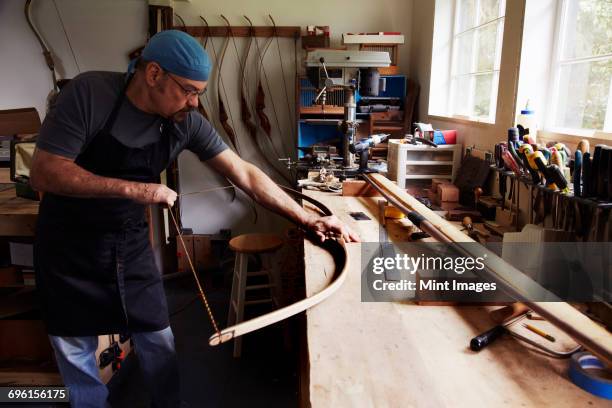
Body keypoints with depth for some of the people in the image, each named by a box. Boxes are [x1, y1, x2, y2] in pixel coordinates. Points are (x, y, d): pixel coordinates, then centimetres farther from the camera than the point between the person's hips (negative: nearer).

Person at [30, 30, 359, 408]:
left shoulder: (187, 122, -13)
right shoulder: (89, 93, -22)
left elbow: (245, 174, -11)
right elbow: (44, 173, -24)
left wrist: (308, 219, -13)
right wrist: (135, 189, -30)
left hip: (131, 242, 3)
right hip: (69, 245, -2)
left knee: (158, 339, 10)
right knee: (75, 350, 11)